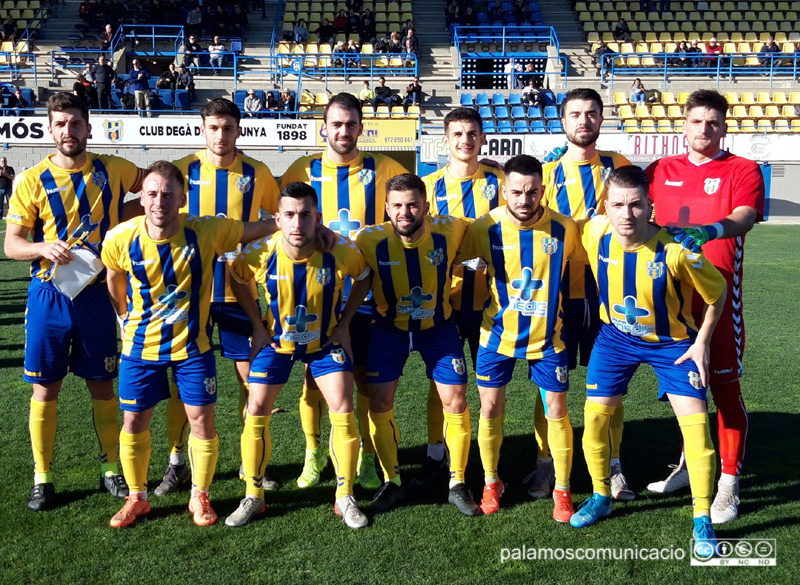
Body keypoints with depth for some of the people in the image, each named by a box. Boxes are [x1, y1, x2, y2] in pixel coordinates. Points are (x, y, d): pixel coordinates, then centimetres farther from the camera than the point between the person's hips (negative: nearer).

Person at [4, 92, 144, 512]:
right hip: (49, 296, -1)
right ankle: (42, 479, 18)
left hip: (97, 293, 1)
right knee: (45, 389, 4)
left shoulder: (113, 171, 0)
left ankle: (111, 469, 24)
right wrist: (43, 247, -24)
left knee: (102, 385, 10)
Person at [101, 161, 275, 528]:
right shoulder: (120, 239, -14)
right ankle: (137, 498, 29)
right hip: (141, 346, 1)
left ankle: (200, 497, 23)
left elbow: (258, 229, -8)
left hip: (192, 345, -1)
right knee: (133, 422, 7)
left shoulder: (206, 231, -18)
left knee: (201, 420, 2)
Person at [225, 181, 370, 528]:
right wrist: (258, 326, -3)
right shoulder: (260, 253, -24)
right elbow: (238, 281, 0)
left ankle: (345, 498, 6)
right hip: (276, 341, 1)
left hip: (325, 342, -1)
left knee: (343, 411, -9)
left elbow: (364, 278, -4)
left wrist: (344, 323, -6)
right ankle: (253, 497, 13)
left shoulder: (340, 251, -27)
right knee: (256, 411, -4)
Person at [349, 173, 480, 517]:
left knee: (455, 401, -3)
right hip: (389, 327, 0)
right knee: (379, 402, -2)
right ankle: (392, 483, 18)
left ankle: (457, 485, 16)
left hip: (439, 326, 0)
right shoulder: (370, 240, -24)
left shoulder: (448, 230, -24)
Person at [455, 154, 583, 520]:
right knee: (490, 409, 7)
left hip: (547, 337, 0)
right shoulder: (486, 228, -12)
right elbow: (449, 257, 0)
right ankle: (491, 483, 28)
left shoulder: (564, 228, -12)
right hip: (497, 335, 1)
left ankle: (562, 490, 22)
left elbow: (589, 262, 4)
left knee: (557, 412, 4)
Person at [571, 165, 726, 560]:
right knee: (594, 416, 0)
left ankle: (702, 520, 6)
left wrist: (701, 342, -12)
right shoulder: (595, 234, -19)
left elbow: (717, 293, -12)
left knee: (695, 422, -12)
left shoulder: (676, 251, -30)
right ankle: (601, 497, 25)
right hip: (617, 336, 3)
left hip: (673, 341, -3)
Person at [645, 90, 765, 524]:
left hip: (718, 295, -4)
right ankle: (691, 465, 32)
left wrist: (710, 230, -37)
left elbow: (744, 218, -17)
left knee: (724, 386, -1)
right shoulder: (662, 171, 11)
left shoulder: (742, 171, -1)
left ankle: (728, 484, 9)